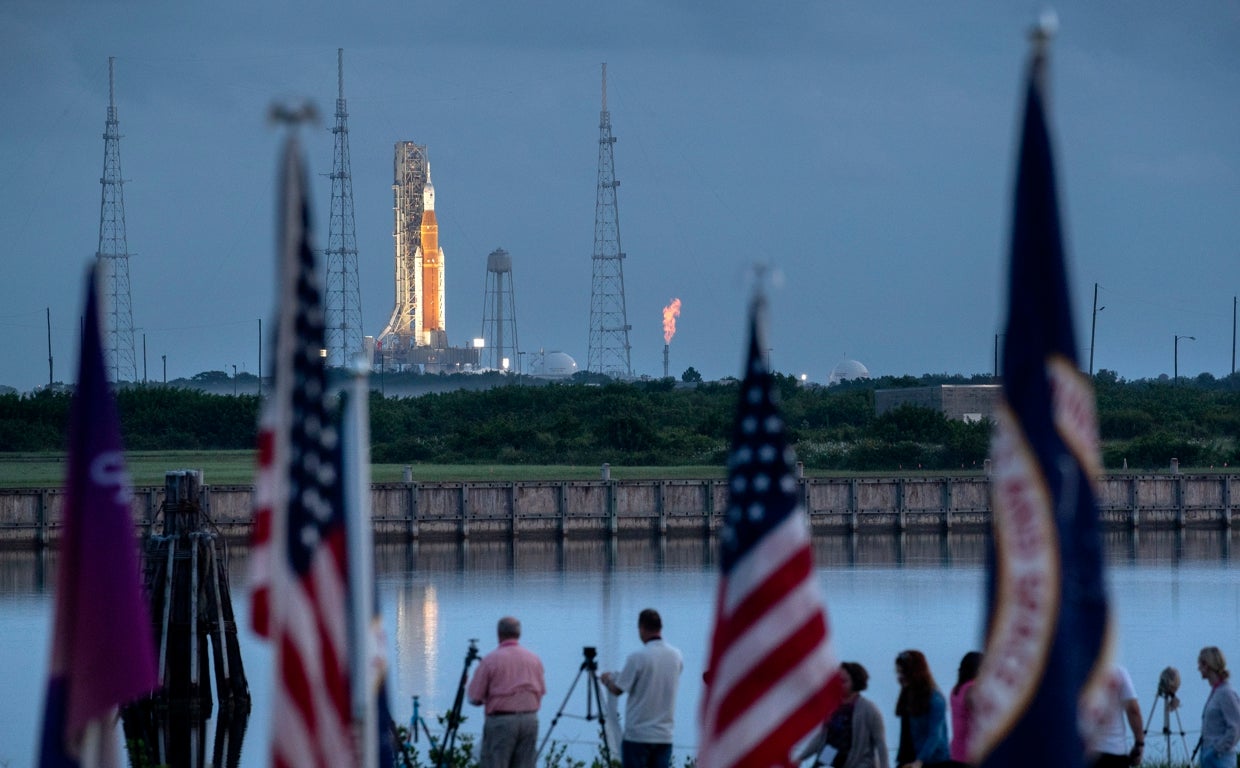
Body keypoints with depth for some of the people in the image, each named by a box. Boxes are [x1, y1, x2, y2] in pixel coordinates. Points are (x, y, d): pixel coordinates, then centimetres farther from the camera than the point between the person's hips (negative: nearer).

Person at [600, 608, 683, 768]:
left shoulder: (637, 657, -14)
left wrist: (607, 679, 16)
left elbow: (617, 689, -8)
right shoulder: (676, 657, 3)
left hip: (638, 734, -5)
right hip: (665, 735, 5)